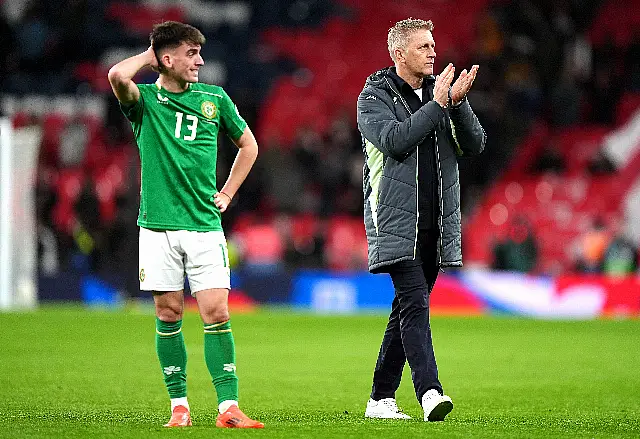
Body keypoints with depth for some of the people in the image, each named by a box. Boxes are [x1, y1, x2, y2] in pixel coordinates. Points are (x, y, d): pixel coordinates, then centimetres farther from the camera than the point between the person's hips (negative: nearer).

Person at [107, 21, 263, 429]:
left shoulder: (214, 98, 7)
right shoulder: (145, 100, 0)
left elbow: (248, 144, 22)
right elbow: (118, 76, -24)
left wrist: (228, 193, 13)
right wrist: (148, 57, -5)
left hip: (205, 225, 1)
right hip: (158, 226, -1)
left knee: (217, 314, -7)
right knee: (168, 314, 2)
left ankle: (229, 407, -7)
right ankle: (180, 406, 12)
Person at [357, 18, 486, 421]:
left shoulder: (441, 92, 13)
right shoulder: (374, 97, -1)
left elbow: (475, 144, 3)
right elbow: (394, 139, -19)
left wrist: (458, 104, -13)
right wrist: (437, 105, -15)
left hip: (435, 223, 6)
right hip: (396, 222, -6)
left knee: (407, 309, 9)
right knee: (414, 303, -18)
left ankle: (381, 399, 16)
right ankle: (430, 392, -28)